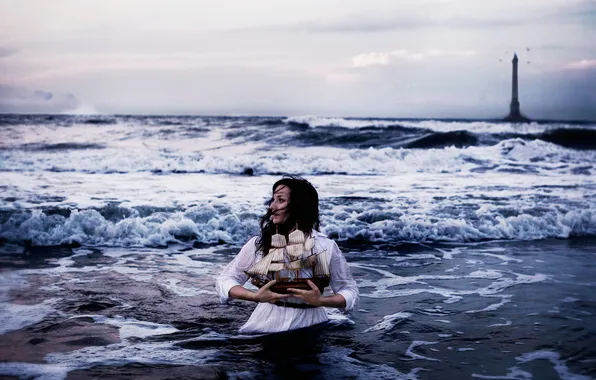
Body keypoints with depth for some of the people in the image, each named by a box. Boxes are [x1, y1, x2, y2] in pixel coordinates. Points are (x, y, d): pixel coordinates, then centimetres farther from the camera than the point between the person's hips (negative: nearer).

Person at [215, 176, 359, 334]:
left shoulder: (326, 246, 0)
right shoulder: (259, 244, 3)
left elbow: (350, 290, 6)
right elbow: (224, 280, 7)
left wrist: (321, 301, -13)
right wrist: (255, 296, -10)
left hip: (309, 327, 0)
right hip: (267, 324, 1)